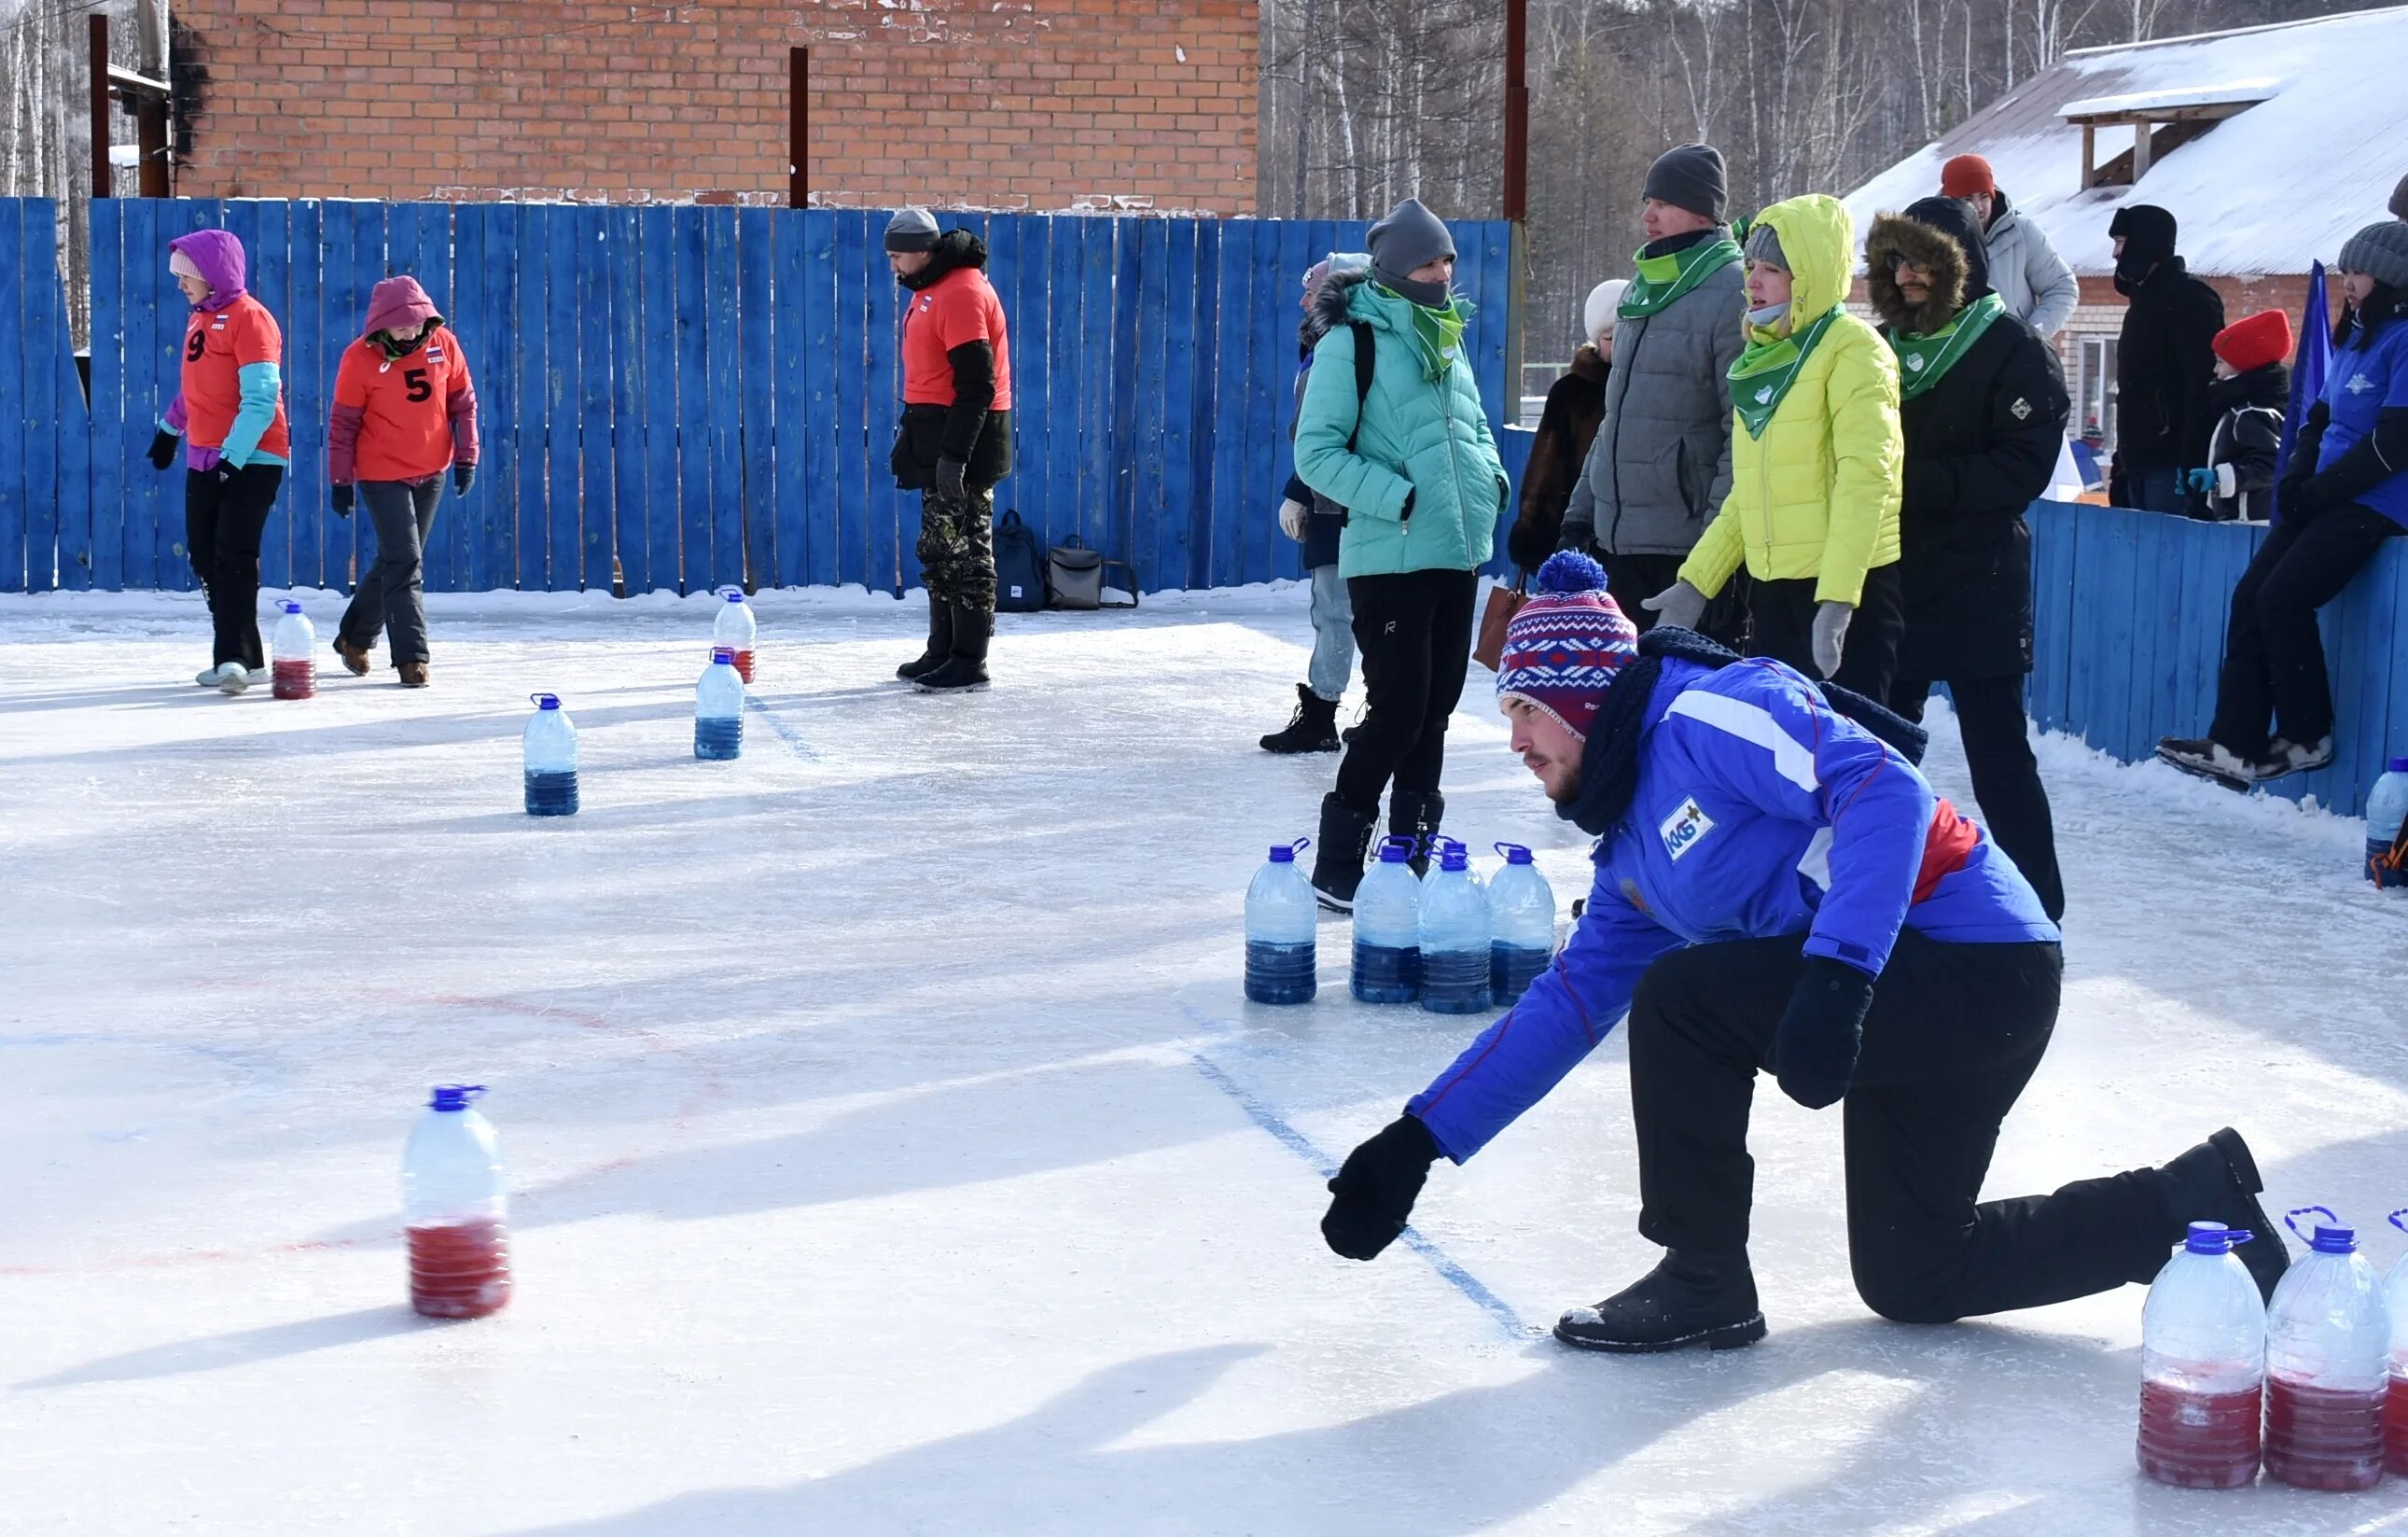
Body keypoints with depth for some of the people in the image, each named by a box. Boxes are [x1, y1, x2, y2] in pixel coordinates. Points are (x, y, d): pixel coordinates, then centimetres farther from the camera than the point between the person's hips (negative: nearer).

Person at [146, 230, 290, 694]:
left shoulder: (248, 317, -13)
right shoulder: (199, 318, 14)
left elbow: (261, 398, -20)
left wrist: (233, 456, -25)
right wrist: (169, 429, 33)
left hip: (250, 460, -9)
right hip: (203, 460, 9)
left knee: (233, 556, -13)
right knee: (204, 557, 6)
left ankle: (233, 658, -14)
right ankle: (244, 658, 11)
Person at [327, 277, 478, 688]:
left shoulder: (443, 344, -5)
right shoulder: (360, 358, -14)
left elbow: (463, 402, 5)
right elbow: (343, 423, -8)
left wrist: (466, 457, 2)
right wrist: (341, 480, -7)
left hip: (432, 474, 4)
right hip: (382, 476, -4)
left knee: (396, 561, 14)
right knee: (405, 562, -11)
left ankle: (355, 638, 31)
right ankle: (411, 655, -7)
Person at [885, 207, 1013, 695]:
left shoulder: (961, 292, -18)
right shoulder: (929, 290, 14)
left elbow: (976, 384, -22)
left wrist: (954, 454, -25)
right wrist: (912, 428, 24)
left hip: (965, 437, -10)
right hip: (937, 436, 10)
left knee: (965, 551, -6)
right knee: (939, 550, 15)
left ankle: (968, 664, -3)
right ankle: (942, 653, 23)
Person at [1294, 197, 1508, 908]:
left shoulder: (1447, 337, 14)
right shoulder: (1352, 341, -8)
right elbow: (1316, 453, -12)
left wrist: (1492, 475, 6)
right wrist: (1401, 498, -20)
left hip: (1458, 555, 7)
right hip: (1390, 557, -7)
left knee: (1434, 711, 11)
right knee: (1397, 713, -9)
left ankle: (1412, 850, 22)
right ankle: (1336, 867, 3)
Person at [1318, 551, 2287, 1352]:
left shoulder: (1708, 713, -13)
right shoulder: (1631, 853, 17)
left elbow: (1884, 789, -25)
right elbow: (1572, 1001, 19)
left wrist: (1835, 976, -34)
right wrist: (1418, 1141, 15)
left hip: (1977, 965, -11)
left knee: (1680, 999, -18)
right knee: (1909, 1280, 16)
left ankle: (1703, 1284, -2)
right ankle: (2199, 1199, 24)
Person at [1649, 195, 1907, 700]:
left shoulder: (1851, 349, -8)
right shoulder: (1763, 356, 16)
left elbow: (1865, 476, -18)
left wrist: (1837, 599, -25)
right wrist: (1697, 580, 15)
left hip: (1848, 587, -8)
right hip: (1775, 584, 8)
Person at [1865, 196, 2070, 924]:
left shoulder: (2011, 349, -7)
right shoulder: (1886, 346, 11)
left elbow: (2026, 467, -15)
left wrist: (1923, 481, -22)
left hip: (1975, 590, -6)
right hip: (1890, 582, 6)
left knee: (1998, 755, -2)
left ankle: (2038, 909, 6)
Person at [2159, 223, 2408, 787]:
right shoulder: (2355, 335, 16)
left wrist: (2319, 490, -14)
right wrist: (2298, 479, 1)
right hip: (2327, 497, 9)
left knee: (2282, 599, -17)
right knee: (2249, 596, -3)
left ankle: (2307, 737, 0)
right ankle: (2236, 746, -5)